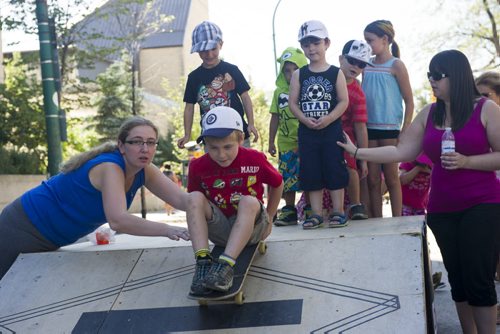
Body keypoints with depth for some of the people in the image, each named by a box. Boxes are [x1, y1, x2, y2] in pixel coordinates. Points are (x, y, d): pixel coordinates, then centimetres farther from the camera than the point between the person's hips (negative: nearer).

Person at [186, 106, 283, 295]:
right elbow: (194, 204, 6)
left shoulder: (254, 160, -13)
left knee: (250, 201, -33)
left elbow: (277, 184, 5)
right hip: (219, 231, 2)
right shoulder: (198, 167, -9)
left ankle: (226, 265, -44)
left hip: (251, 229, -1)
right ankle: (203, 263, -36)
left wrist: (267, 219, 11)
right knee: (195, 197, -23)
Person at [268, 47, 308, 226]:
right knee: (287, 179, 10)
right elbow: (275, 118, 13)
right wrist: (271, 142, 12)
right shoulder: (279, 91, 9)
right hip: (285, 144, 5)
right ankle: (289, 211, 20)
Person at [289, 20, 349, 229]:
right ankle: (316, 213, 12)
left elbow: (343, 101, -5)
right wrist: (305, 119, -14)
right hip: (307, 132, 2)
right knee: (311, 173, 5)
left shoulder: (336, 73, 1)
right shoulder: (299, 75, 6)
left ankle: (338, 211, 10)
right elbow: (293, 103, 2)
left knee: (335, 170, 0)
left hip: (331, 130, -2)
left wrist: (328, 119, -18)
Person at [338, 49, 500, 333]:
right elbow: (401, 152, 4)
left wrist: (466, 161, -19)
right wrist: (357, 152, 0)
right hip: (442, 209, 5)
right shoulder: (429, 114, 7)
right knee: (458, 279, 10)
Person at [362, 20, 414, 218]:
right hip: (369, 128, 4)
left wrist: (405, 132, -9)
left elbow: (409, 101, -3)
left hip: (389, 128, -4)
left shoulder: (396, 65, -3)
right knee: (372, 180, 5)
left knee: (391, 178, 2)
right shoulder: (367, 65, 10)